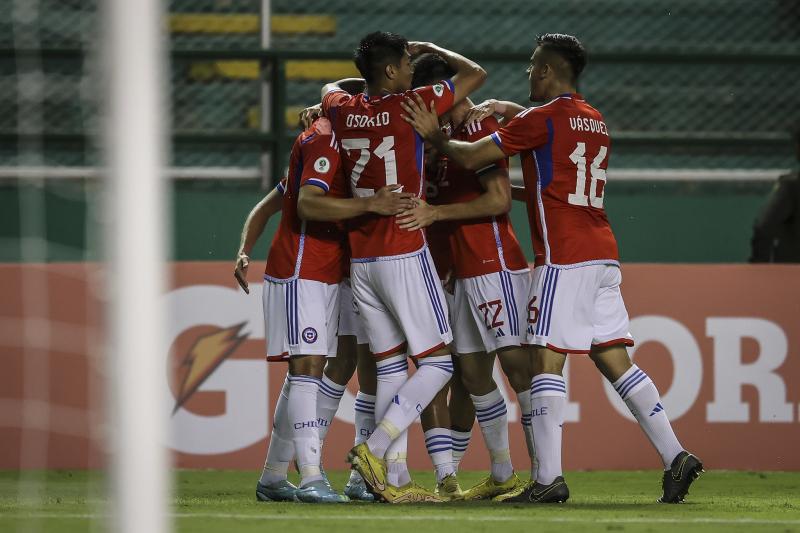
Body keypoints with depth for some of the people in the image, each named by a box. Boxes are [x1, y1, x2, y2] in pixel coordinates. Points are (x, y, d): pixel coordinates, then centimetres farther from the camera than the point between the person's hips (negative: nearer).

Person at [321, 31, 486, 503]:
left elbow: (331, 88, 33)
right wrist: (434, 50, 15)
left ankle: (396, 478, 3)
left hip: (360, 259, 6)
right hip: (404, 255, -6)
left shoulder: (345, 111, 6)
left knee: (390, 366, 8)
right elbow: (477, 74, 2)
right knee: (438, 362, 1)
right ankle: (375, 449, -12)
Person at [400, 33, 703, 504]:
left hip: (563, 257, -8)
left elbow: (471, 157, -6)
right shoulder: (596, 122, 19)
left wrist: (435, 136, 10)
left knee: (548, 359, -7)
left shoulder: (541, 119, -6)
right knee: (614, 359, 8)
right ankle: (675, 456, 0)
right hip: (603, 253, 8)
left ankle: (550, 478, -14)